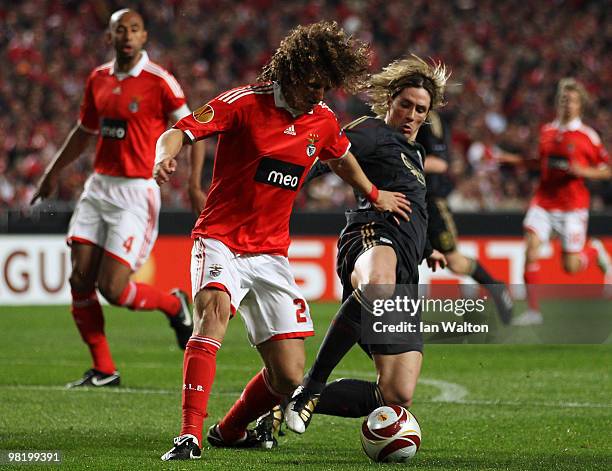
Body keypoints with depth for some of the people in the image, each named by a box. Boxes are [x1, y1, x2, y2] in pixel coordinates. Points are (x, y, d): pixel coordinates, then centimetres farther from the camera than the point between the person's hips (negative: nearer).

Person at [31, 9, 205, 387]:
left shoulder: (159, 82, -10)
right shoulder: (98, 80, 9)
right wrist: (54, 172, 29)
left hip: (135, 192, -6)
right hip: (98, 187, 6)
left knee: (113, 289, -11)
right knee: (80, 281, -1)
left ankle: (175, 305, 19)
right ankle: (103, 370, 10)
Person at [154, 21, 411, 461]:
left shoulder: (323, 120, 6)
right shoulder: (246, 102, -10)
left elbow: (341, 158, 29)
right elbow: (179, 132, -16)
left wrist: (374, 195, 39)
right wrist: (165, 157, -37)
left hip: (271, 255, 5)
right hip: (221, 240, -5)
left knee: (289, 378, -2)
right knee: (214, 309, -36)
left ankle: (230, 430, 27)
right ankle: (190, 435, -39)